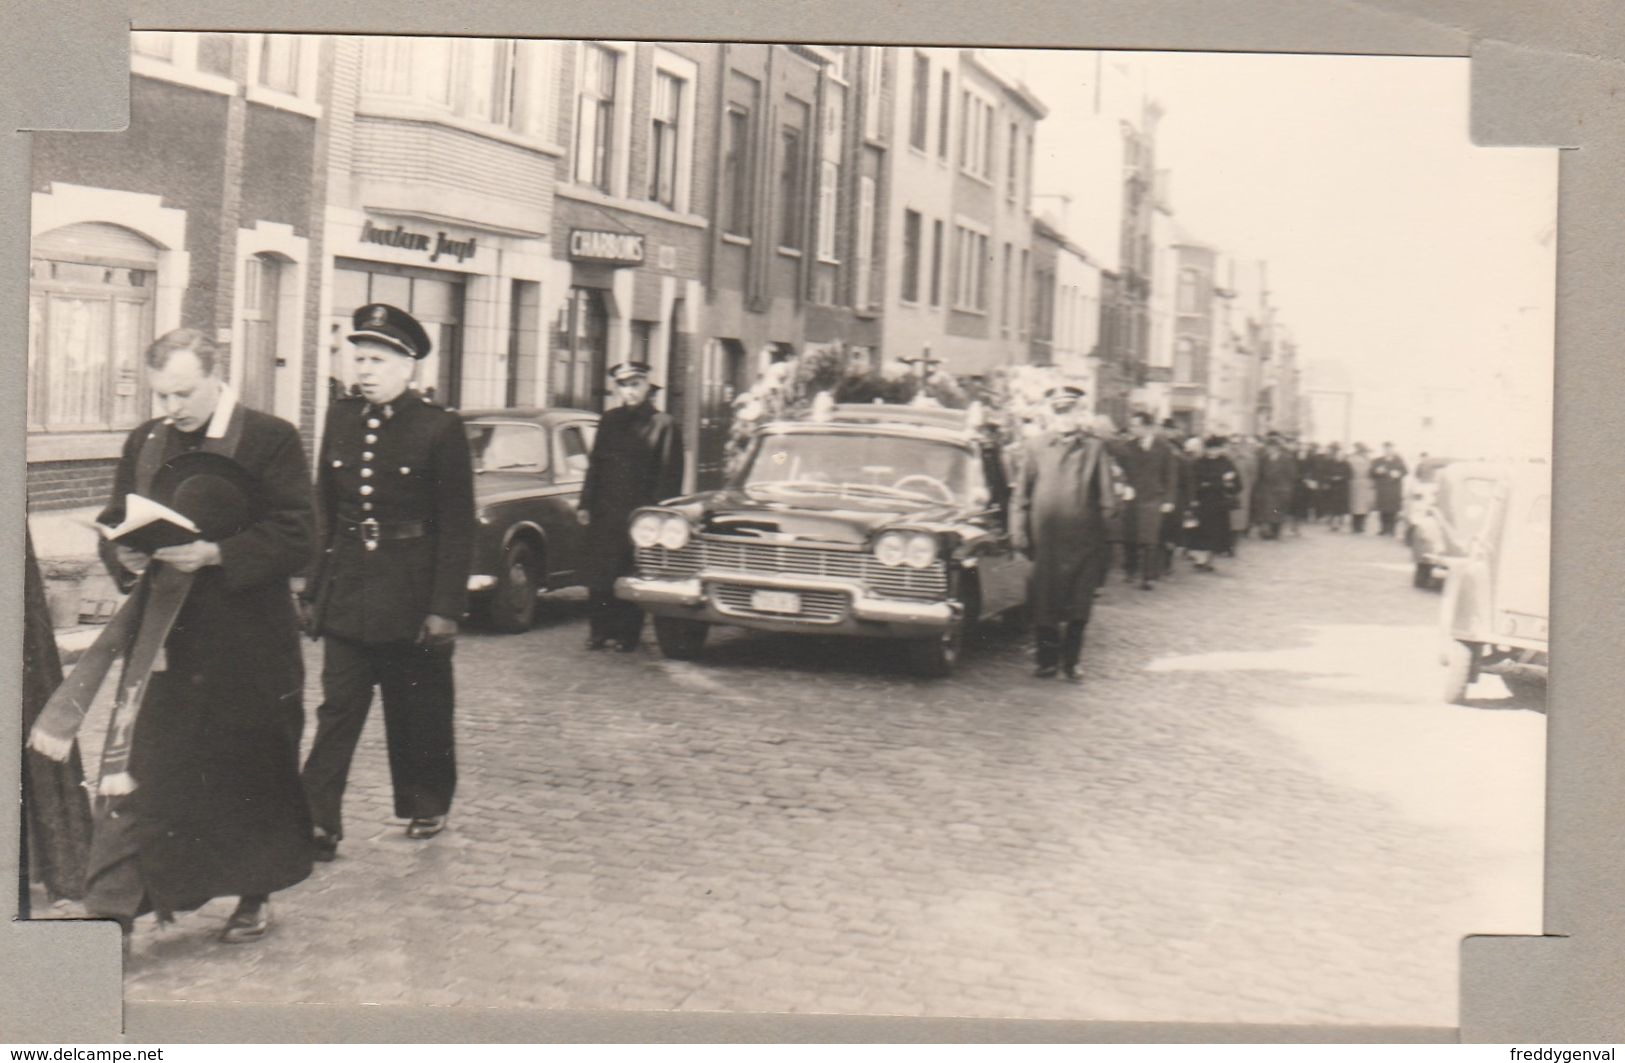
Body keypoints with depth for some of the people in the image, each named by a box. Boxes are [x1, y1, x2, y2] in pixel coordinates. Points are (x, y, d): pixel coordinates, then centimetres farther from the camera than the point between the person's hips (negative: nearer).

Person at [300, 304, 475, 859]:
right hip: (348, 593, 3)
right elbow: (323, 512, 11)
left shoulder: (441, 428, -8)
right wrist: (314, 592, 9)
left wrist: (445, 609, -11)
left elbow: (457, 528, -8)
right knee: (337, 709, 0)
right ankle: (317, 824, 0)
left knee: (419, 710, 10)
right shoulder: (340, 418, 6)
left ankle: (426, 807, 29)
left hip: (412, 595, -3)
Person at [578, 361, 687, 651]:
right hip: (605, 513, 4)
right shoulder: (609, 421, 13)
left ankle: (628, 633, 11)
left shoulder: (663, 425, -2)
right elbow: (595, 465, 15)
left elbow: (671, 475, -5)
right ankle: (601, 630, 13)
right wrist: (585, 504, 8)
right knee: (600, 575, 3)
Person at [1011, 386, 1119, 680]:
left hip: (1083, 541, -1)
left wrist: (1103, 538, 1)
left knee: (1078, 606, 3)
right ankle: (1048, 659, 17)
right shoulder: (1036, 447, 8)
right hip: (1044, 541, 1)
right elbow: (1021, 495, 10)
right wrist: (1019, 533, 2)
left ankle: (1071, 661, 15)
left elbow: (1108, 499, 6)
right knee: (1043, 602, 4)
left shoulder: (1095, 448, 6)